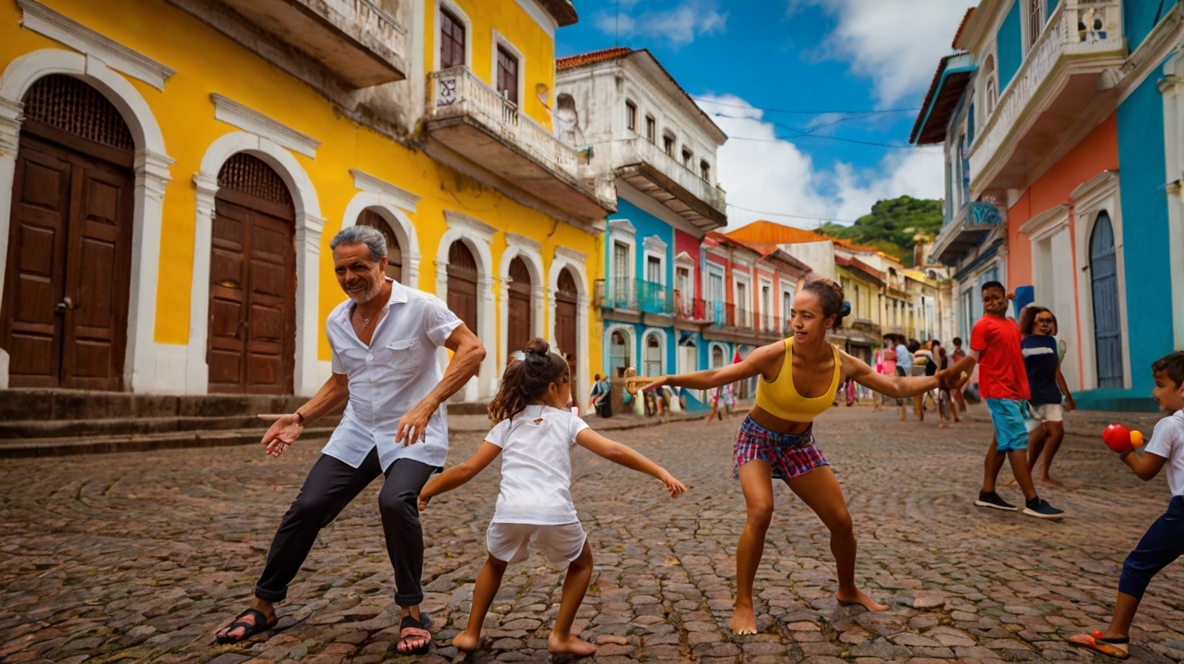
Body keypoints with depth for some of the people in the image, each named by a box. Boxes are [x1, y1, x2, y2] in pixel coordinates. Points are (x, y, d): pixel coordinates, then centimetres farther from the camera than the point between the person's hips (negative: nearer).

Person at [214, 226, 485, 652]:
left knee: (395, 502, -30)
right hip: (358, 432, 6)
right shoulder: (337, 322, 5)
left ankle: (411, 612, -8)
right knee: (307, 507, -1)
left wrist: (427, 404, -32)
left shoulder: (419, 307, -15)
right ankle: (263, 606, 22)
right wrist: (301, 418, 3)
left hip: (413, 435, -5)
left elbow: (473, 350, -23)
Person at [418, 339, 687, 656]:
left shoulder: (508, 424, 21)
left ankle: (470, 633, 34)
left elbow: (467, 469, 19)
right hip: (554, 513, -2)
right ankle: (560, 636, 25)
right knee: (582, 563, 28)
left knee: (495, 565, 35)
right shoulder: (567, 421, 14)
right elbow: (613, 451, 4)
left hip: (510, 512, 3)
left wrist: (425, 492, 30)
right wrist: (661, 472, 5)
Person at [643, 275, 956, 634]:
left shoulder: (844, 364, -16)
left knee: (841, 521, 6)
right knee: (760, 511, -28)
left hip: (800, 444, 4)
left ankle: (848, 589, 36)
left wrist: (941, 378, -9)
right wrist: (668, 379, -42)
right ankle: (743, 605, -12)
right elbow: (715, 377, -32)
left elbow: (896, 387, -2)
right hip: (758, 439, -4)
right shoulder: (775, 355, -29)